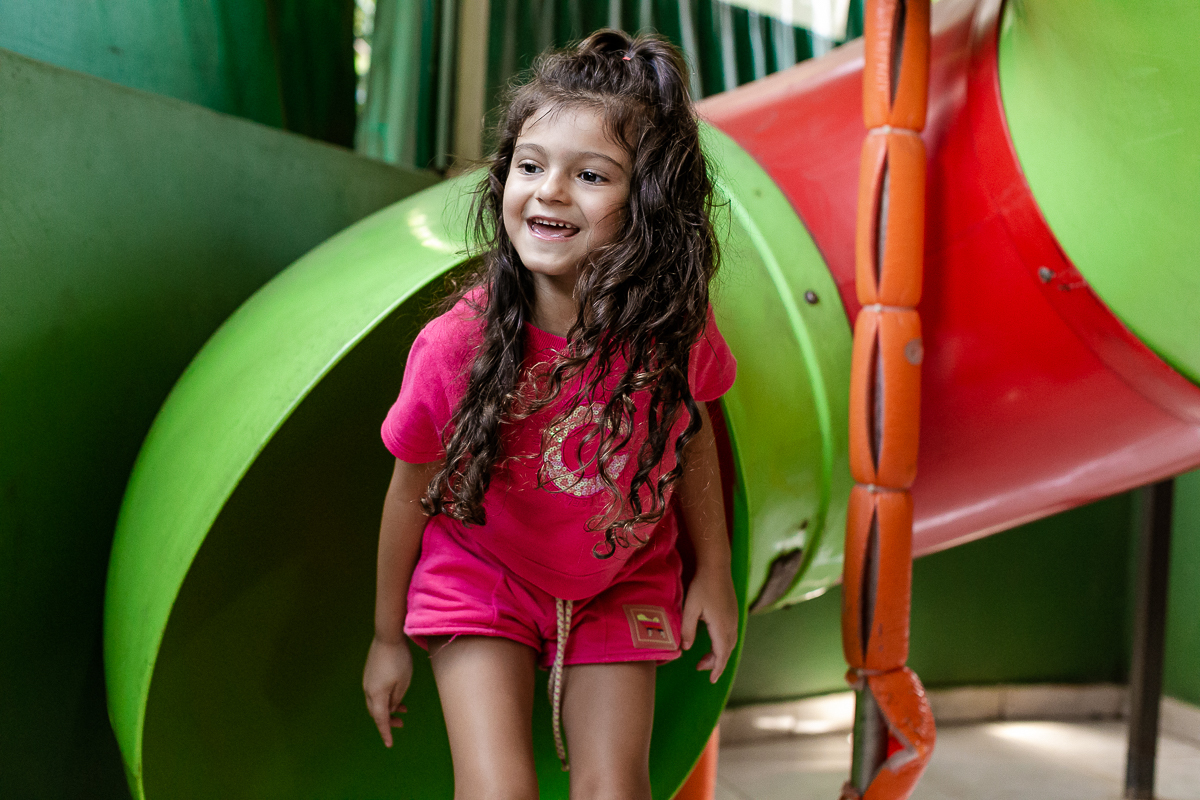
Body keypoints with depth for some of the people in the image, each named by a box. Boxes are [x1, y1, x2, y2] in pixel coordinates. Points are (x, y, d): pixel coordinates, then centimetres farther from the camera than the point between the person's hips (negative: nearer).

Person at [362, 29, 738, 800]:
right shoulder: (458, 345, -28)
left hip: (622, 585, 2)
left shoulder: (677, 325, -22)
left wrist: (714, 571, 10)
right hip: (481, 577, -2)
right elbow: (412, 493, -12)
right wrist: (388, 636, 0)